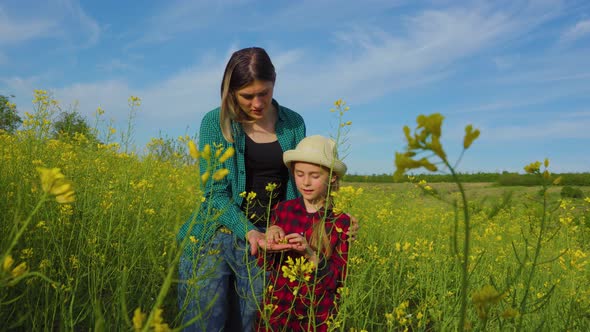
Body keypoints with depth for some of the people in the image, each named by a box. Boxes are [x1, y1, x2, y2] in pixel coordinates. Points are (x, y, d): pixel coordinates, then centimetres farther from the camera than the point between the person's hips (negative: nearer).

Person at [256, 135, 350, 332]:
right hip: (277, 309, 2)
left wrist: (309, 253, -24)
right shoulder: (282, 210, -3)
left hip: (318, 315, -2)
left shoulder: (342, 222, -11)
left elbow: (337, 281, -11)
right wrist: (269, 244, -18)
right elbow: (264, 265, 1)